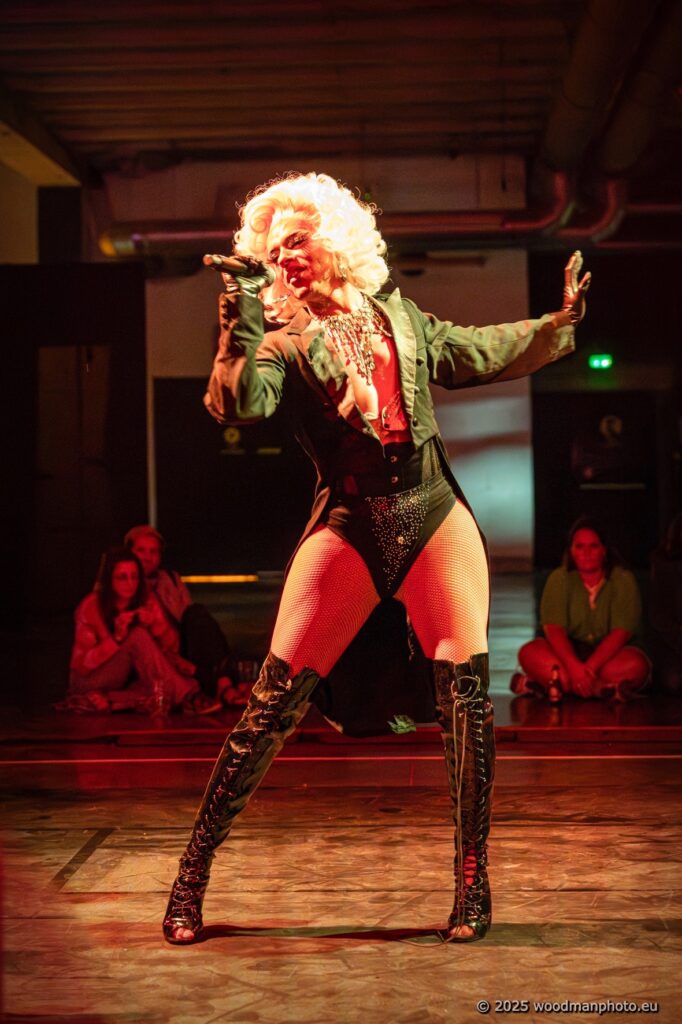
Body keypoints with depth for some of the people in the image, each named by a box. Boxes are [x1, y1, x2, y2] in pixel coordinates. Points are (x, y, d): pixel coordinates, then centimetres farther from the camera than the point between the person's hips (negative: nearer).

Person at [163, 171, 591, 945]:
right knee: (276, 699, -7)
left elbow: (480, 355, 29)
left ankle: (473, 881, 4)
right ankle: (193, 871, 3)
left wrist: (560, 323, 24)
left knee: (465, 690, -7)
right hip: (348, 528, -2)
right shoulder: (283, 344, 3)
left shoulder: (399, 317, 15)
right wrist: (240, 320, -28)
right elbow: (239, 405, -17)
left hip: (436, 518, 3)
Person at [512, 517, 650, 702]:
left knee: (637, 663, -33)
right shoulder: (559, 578, -1)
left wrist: (589, 668, -28)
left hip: (609, 656, -1)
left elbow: (621, 632, -14)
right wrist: (574, 666, -30)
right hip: (568, 653, 1)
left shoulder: (623, 579, -5)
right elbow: (553, 628, -13)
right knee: (529, 652, -28)